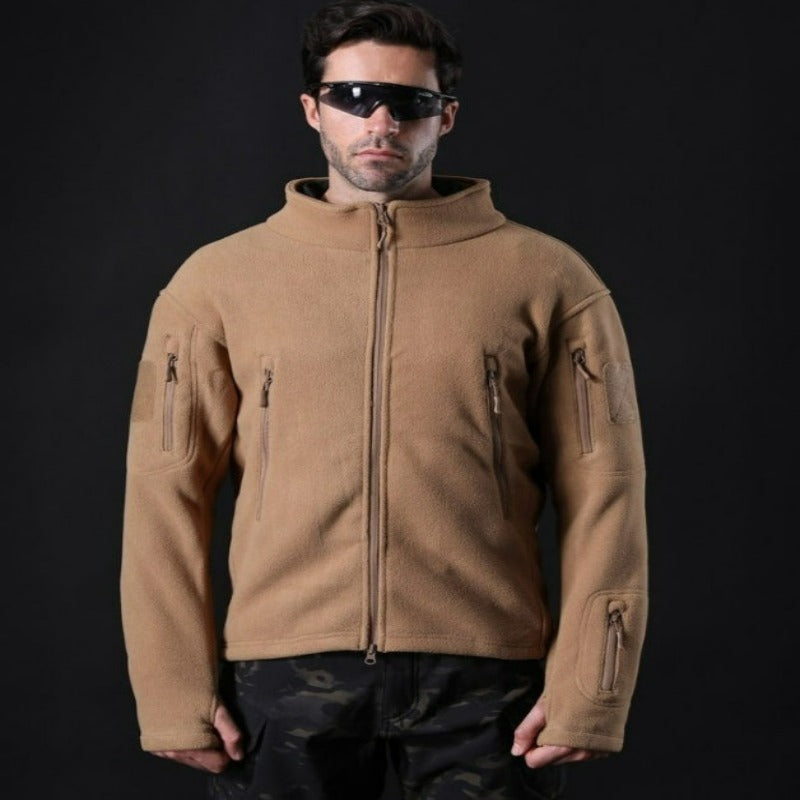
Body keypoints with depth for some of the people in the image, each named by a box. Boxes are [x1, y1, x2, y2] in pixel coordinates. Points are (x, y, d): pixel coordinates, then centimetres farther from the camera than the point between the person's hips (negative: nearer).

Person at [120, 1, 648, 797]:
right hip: (285, 676, 1)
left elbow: (602, 495, 1)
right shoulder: (218, 280, 7)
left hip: (484, 675, -1)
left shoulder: (545, 279, 4)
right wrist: (176, 690, 0)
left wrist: (586, 688, -6)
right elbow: (167, 497, 5)